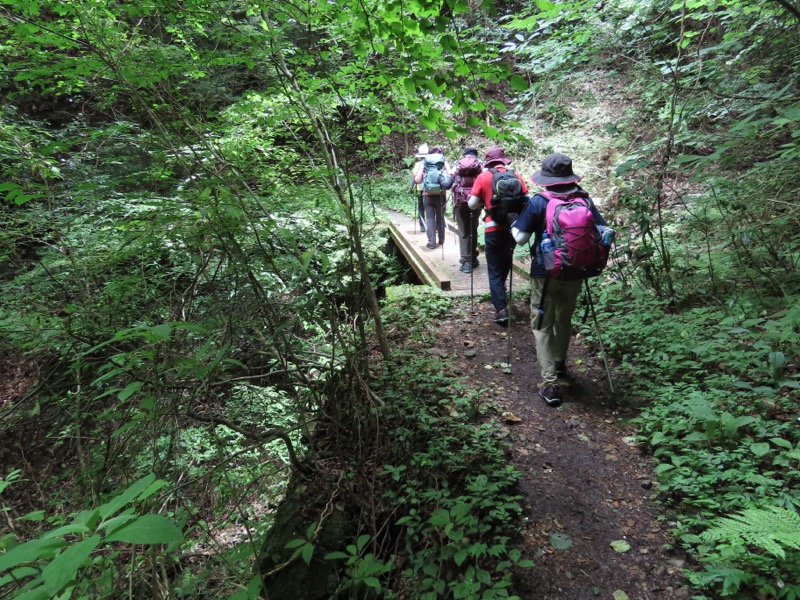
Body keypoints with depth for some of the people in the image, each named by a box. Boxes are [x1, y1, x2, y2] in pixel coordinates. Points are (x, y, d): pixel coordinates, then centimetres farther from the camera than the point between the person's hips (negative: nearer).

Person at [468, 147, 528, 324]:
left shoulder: (483, 177, -2)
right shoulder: (516, 176, 5)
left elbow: (472, 205, -5)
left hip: (493, 229, -3)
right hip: (513, 227, 3)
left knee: (494, 271, 3)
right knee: (505, 264, 24)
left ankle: (501, 310, -7)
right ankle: (500, 292, 43)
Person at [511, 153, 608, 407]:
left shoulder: (538, 202, -12)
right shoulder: (585, 200, -2)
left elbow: (520, 238, -13)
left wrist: (514, 224, 7)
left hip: (545, 273, -4)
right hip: (574, 273, 4)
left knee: (542, 325, 4)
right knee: (564, 321, 23)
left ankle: (550, 384, -3)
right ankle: (560, 364, 42)